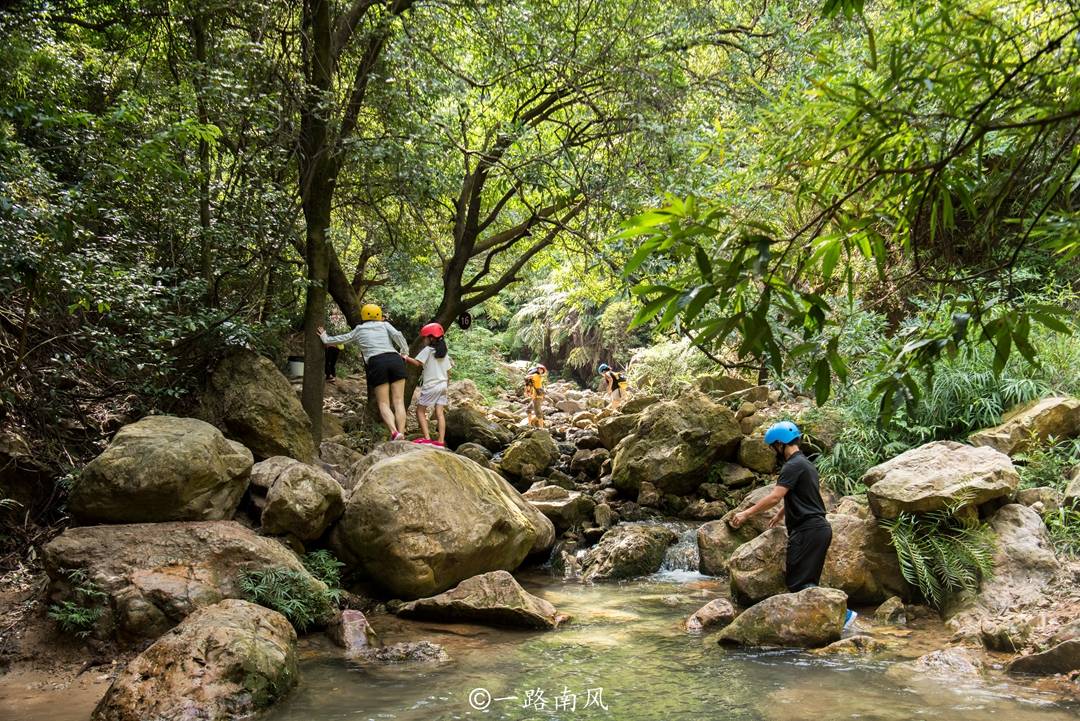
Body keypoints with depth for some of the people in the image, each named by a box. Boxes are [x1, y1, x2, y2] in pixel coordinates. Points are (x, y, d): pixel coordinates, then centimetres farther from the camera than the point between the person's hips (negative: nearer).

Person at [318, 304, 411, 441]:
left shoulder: (359, 330, 23)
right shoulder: (384, 325, 21)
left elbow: (340, 339, 33)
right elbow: (397, 335, 3)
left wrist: (325, 338, 50)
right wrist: (404, 352, 13)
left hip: (377, 363, -1)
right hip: (395, 359, 1)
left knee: (384, 404, 0)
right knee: (398, 401, 1)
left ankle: (394, 432, -24)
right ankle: (401, 433, -15)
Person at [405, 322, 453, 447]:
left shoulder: (428, 350, -8)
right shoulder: (445, 352, 14)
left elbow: (417, 362, -20)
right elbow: (448, 372, 16)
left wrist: (406, 358, -8)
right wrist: (447, 386, 24)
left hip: (431, 386, -7)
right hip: (443, 385, 7)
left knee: (420, 410, 3)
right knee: (439, 412, 3)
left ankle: (427, 438, -7)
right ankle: (441, 441, -4)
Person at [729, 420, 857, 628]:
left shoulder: (794, 466, -14)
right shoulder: (805, 463, 18)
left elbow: (774, 497, -22)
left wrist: (746, 513, -17)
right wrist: (780, 515, 43)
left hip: (808, 531, -10)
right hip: (818, 528, 10)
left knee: (798, 583, -9)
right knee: (807, 582, 11)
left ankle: (842, 613, -11)